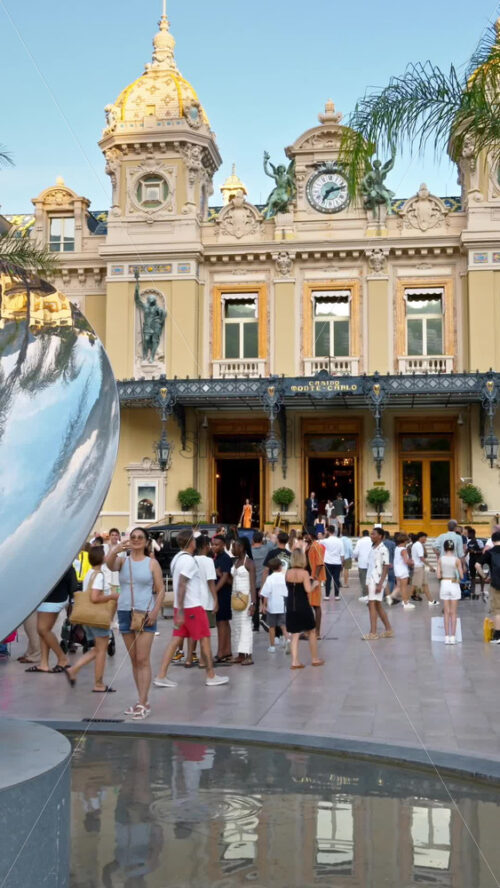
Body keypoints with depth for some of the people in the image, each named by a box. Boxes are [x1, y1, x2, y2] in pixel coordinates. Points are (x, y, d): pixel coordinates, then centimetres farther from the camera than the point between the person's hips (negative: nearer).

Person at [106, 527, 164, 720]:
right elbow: (109, 563, -15)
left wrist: (155, 611, -11)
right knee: (134, 660, 9)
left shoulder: (152, 563, 3)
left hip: (145, 614, -3)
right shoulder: (123, 561, 8)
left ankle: (143, 703, -7)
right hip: (125, 612, 3)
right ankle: (143, 701, 17)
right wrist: (118, 547, -27)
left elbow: (161, 589, 0)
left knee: (143, 660, -8)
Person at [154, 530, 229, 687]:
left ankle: (161, 677, 2)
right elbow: (181, 585, -23)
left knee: (176, 639, 7)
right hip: (193, 606, -8)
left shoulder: (176, 558, 12)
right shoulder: (189, 560, -17)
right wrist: (180, 612, -24)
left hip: (181, 606, 9)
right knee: (205, 639, 4)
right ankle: (211, 676, 12)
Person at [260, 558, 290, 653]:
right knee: (283, 625, 9)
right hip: (284, 606, 2)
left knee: (272, 626, 10)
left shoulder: (270, 579, -10)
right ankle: (287, 639, -17)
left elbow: (266, 594, -11)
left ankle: (272, 646, 16)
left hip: (272, 607, -2)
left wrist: (264, 605, -3)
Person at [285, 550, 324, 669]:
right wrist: (314, 583, 1)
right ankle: (315, 659, 23)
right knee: (311, 633, 14)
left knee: (294, 635, 7)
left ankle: (295, 661, 0)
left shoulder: (287, 573, -1)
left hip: (291, 607, 4)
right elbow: (308, 590, -18)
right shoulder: (304, 573, -13)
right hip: (303, 606, -4)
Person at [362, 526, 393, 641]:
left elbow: (386, 568, -14)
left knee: (372, 604, -11)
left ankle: (373, 633, -9)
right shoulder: (372, 549, 14)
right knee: (378, 605, 13)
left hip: (378, 581, -9)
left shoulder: (383, 549, -11)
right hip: (371, 580, 9)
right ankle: (388, 630, 22)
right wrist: (368, 582, 15)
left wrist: (380, 584, -19)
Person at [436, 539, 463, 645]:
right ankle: (452, 637, 4)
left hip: (444, 584, 1)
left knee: (447, 612, 8)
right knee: (453, 613, 6)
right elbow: (461, 576, -7)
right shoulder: (457, 560, -8)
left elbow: (438, 576, -5)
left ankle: (447, 637, 6)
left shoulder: (440, 559, -4)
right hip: (454, 585, -1)